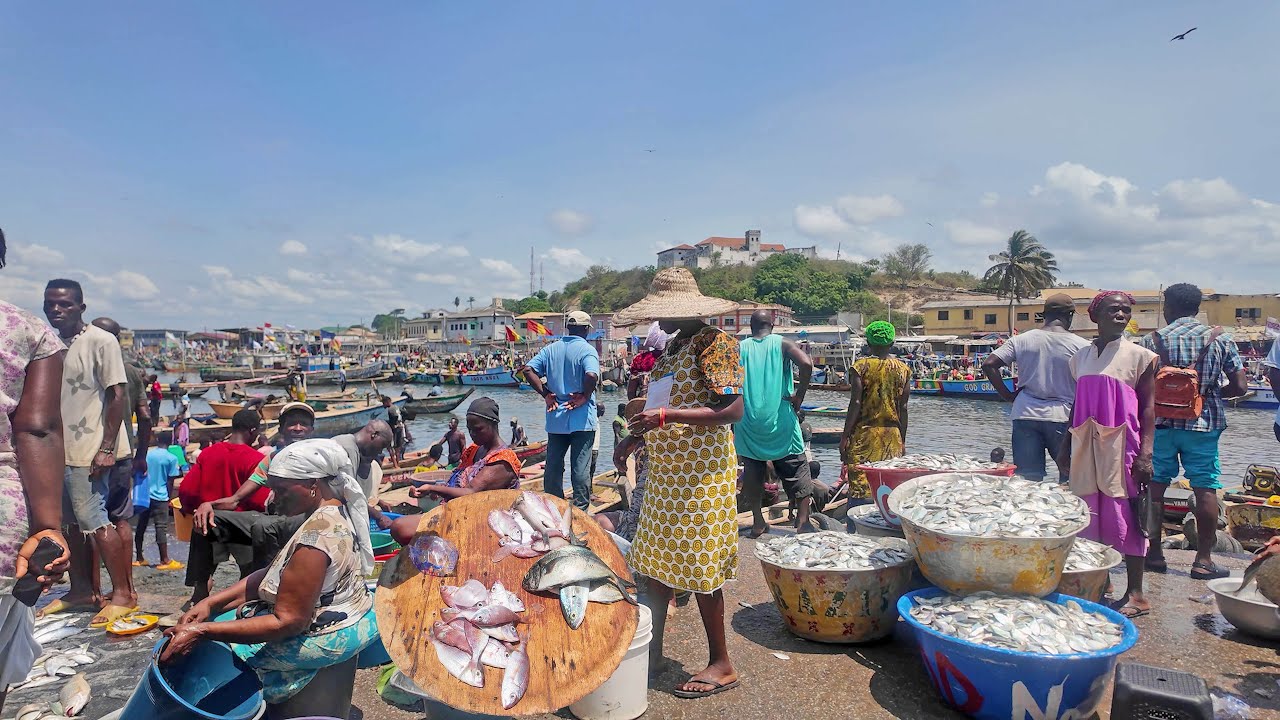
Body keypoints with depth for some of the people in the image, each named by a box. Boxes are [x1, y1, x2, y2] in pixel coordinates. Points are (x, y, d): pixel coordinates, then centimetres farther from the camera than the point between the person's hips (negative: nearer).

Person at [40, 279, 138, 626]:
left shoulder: (101, 341, -11)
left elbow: (117, 395, -15)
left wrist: (106, 449, -18)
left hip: (88, 451, -8)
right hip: (60, 451, 8)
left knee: (94, 521, -7)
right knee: (73, 522, 14)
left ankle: (123, 593, 2)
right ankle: (82, 590, 25)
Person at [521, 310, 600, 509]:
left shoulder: (550, 349, 7)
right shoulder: (587, 350, -9)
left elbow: (528, 370, -1)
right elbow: (592, 375, -27)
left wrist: (545, 394, 0)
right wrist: (584, 396, -12)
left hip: (555, 419, 5)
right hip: (582, 419, -5)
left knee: (553, 466, 12)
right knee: (580, 468, 2)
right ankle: (580, 510, 6)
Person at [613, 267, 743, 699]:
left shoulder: (713, 343, -13)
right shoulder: (672, 347, 14)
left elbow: (732, 410, -21)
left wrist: (664, 416, -26)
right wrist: (635, 440, 21)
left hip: (701, 475, -9)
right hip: (665, 472, 9)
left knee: (699, 567, -1)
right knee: (656, 563, 13)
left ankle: (721, 665, 16)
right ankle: (652, 650, 27)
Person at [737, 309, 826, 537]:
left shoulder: (740, 348, 4)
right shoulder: (782, 344, 0)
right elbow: (806, 364, -18)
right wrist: (799, 395, -6)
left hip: (748, 422, 2)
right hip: (779, 420, -1)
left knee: (753, 471, 12)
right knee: (796, 468, 8)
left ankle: (758, 522, 16)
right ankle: (802, 521, 5)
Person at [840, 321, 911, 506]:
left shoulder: (861, 366, -6)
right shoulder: (903, 369, 4)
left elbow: (856, 403, -10)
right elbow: (903, 407, 4)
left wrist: (845, 436, -5)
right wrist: (903, 439, 13)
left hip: (865, 434, -3)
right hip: (892, 435, 3)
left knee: (861, 486, -1)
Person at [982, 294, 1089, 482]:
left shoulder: (1021, 340, 3)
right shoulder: (1081, 345, -2)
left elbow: (989, 364, -4)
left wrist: (1008, 395, 3)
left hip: (1025, 416, 2)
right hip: (1062, 418, -2)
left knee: (1027, 480, 3)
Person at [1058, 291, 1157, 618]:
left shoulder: (1139, 355, 0)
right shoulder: (1082, 356, 13)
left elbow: (1148, 408, -3)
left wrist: (1145, 452, -12)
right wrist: (1066, 447, 16)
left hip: (1121, 446, -5)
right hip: (1086, 447, 5)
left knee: (1125, 516, -2)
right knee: (1089, 515, 8)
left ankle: (1136, 594, 8)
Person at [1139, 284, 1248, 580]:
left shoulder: (1153, 340, -2)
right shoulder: (1221, 339, 2)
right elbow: (1240, 387, -1)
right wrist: (1211, 393, 16)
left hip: (1161, 422, 0)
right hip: (1204, 423, 1)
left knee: (1154, 487, 8)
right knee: (1205, 489, 5)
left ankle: (1154, 553, 14)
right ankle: (1203, 560, 7)